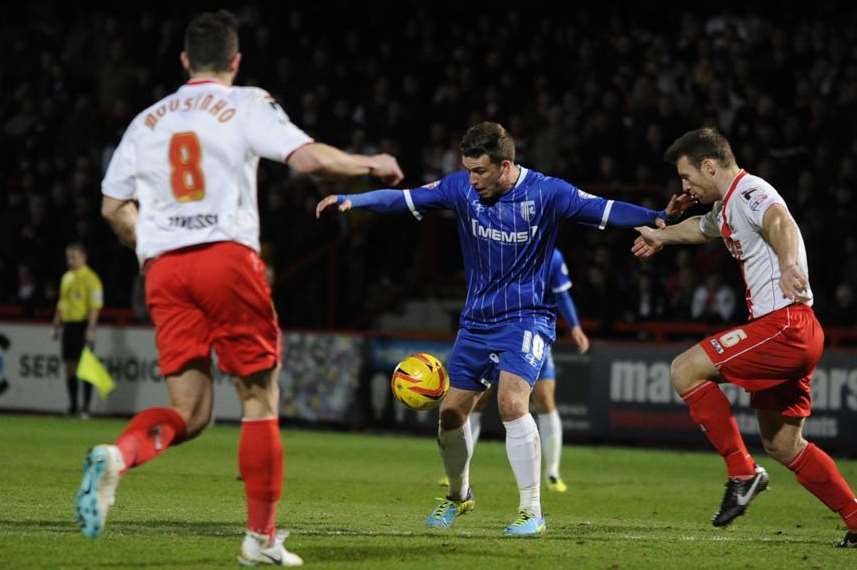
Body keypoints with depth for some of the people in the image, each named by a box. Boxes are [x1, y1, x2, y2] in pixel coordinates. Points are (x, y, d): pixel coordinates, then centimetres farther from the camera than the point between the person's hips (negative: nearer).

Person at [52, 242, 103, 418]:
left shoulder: (90, 278, -7)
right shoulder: (66, 277, 16)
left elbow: (95, 306, -12)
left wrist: (90, 329, -18)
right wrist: (57, 325, 17)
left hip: (83, 324, -7)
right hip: (68, 323, 7)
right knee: (70, 366, 7)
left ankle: (86, 408, -3)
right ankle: (72, 405, 14)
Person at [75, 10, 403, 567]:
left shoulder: (147, 121, 19)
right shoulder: (247, 104, 5)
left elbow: (114, 207, 19)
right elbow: (308, 157, -7)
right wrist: (371, 164, 9)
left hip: (164, 269, 4)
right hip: (228, 257, -4)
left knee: (190, 411, 5)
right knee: (260, 397, 7)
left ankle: (117, 456, -26)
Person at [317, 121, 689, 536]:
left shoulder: (546, 193, -13)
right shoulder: (461, 188, -4)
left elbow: (605, 210, -17)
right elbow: (404, 199, -3)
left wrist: (657, 217, -31)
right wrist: (352, 201, -15)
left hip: (526, 318, -5)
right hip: (476, 319, 5)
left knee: (511, 401, -25)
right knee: (451, 412, 5)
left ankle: (532, 512, -15)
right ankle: (459, 495, 34)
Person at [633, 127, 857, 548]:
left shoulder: (748, 193, -10)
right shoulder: (725, 207, 21)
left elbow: (781, 223, -35)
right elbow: (702, 228, 47)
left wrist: (789, 265, -55)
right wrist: (662, 235, 65)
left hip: (784, 324, -11)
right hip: (790, 333, 11)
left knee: (685, 369, -14)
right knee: (781, 444, 13)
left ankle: (742, 472, -12)